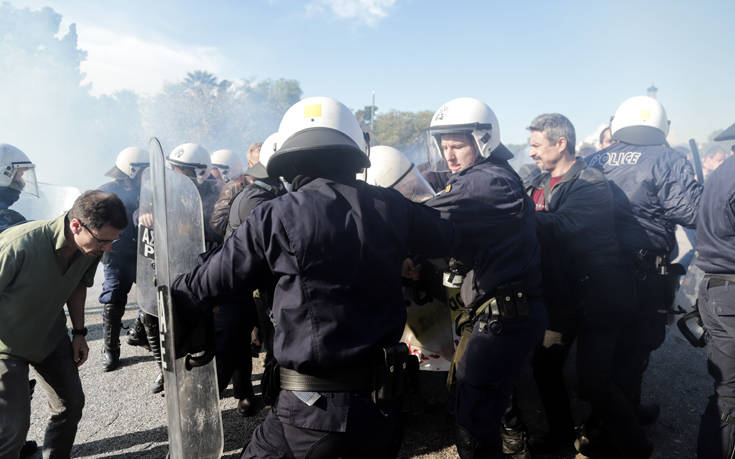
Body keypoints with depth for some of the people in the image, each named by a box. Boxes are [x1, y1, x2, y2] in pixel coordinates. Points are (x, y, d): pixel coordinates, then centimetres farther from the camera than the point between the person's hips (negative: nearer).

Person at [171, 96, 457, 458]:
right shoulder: (391, 207, -3)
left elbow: (213, 280, 1)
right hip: (382, 402, 5)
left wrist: (173, 293, 22)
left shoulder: (275, 217, -12)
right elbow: (445, 236, 16)